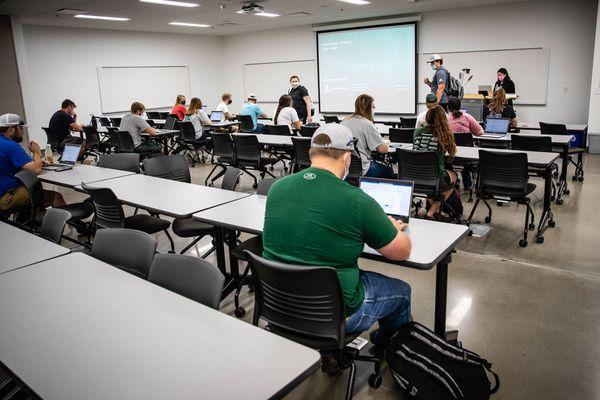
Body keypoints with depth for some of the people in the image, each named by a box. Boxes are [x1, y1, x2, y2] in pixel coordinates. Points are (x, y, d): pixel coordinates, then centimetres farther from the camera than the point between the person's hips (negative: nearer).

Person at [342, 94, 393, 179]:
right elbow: (384, 149, -17)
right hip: (362, 170, -7)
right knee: (389, 172, 16)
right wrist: (384, 143, 6)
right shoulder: (367, 124, -16)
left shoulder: (344, 121, 4)